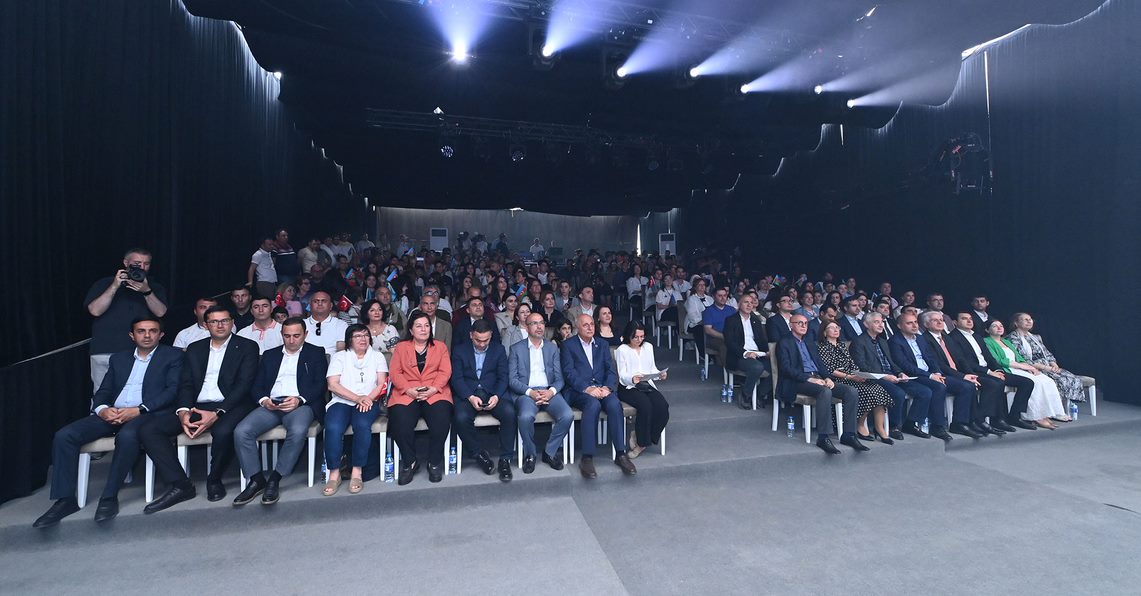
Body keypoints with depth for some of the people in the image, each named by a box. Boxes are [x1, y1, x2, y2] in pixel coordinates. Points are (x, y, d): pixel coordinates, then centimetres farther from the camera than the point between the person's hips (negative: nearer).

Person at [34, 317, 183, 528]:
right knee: (64, 436, -17)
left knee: (127, 435, -36)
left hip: (146, 414, -6)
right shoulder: (118, 358, 23)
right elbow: (103, 391, 17)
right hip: (111, 414, 6)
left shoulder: (173, 356, 8)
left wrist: (138, 410, -16)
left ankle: (109, 497, -22)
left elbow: (173, 390, -5)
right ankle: (65, 499, -9)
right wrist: (102, 409, -7)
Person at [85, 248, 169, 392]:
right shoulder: (103, 284, 11)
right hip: (105, 353, 0)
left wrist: (147, 291, -16)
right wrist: (115, 286, -9)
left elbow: (160, 312, -3)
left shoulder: (155, 288, 13)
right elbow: (95, 310, -4)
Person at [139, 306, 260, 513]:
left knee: (223, 432, -35)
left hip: (229, 406, -5)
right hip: (196, 407, 5)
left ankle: (214, 480, -6)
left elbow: (244, 385, -7)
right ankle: (180, 485, -9)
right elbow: (185, 384, 12)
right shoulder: (195, 348, 19)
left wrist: (217, 413, -19)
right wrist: (183, 411, -9)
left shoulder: (247, 347, 3)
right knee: (148, 430, -13)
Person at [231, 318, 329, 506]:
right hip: (271, 405, 4)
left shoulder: (315, 353, 13)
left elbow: (321, 384, 2)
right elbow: (256, 386, 17)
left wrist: (299, 399, -14)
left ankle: (274, 479, -18)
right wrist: (264, 400, -5)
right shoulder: (270, 355, 24)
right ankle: (256, 480, -10)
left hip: (300, 404, -4)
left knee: (298, 431, -35)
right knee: (241, 431, -22)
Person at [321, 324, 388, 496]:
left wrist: (368, 398, -13)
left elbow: (382, 383, 7)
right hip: (342, 402, 0)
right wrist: (358, 398, -11)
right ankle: (334, 474, -18)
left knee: (362, 425, -32)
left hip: (369, 402, 0)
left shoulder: (377, 356, 17)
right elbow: (333, 385, 1)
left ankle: (357, 472, -22)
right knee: (333, 428, -30)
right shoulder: (339, 357, 14)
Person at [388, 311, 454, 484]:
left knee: (441, 421, -28)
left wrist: (433, 389, -13)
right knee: (400, 423, -27)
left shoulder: (440, 346, 18)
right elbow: (395, 373, 6)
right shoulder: (400, 347, 18)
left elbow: (445, 372, 6)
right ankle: (409, 462, -2)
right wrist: (409, 389, -12)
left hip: (435, 393, 0)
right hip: (407, 393, 1)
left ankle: (435, 463, -6)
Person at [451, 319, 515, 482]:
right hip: (467, 393, 0)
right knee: (460, 418, -31)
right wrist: (470, 397, -18)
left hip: (493, 393, 1)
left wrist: (496, 396, -16)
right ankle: (479, 454, -6)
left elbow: (503, 377, 4)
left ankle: (505, 458, -13)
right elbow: (457, 378, -1)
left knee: (509, 412, -29)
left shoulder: (499, 350, 11)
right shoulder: (460, 350, 8)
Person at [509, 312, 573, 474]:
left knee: (568, 415, -25)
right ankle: (529, 455, -6)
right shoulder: (516, 349, 7)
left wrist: (551, 391, -12)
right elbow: (512, 380, 0)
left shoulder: (552, 348, 15)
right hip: (526, 392, -2)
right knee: (526, 416, -34)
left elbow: (559, 378, 10)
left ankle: (549, 452, -1)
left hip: (549, 391, 3)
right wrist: (530, 392, -15)